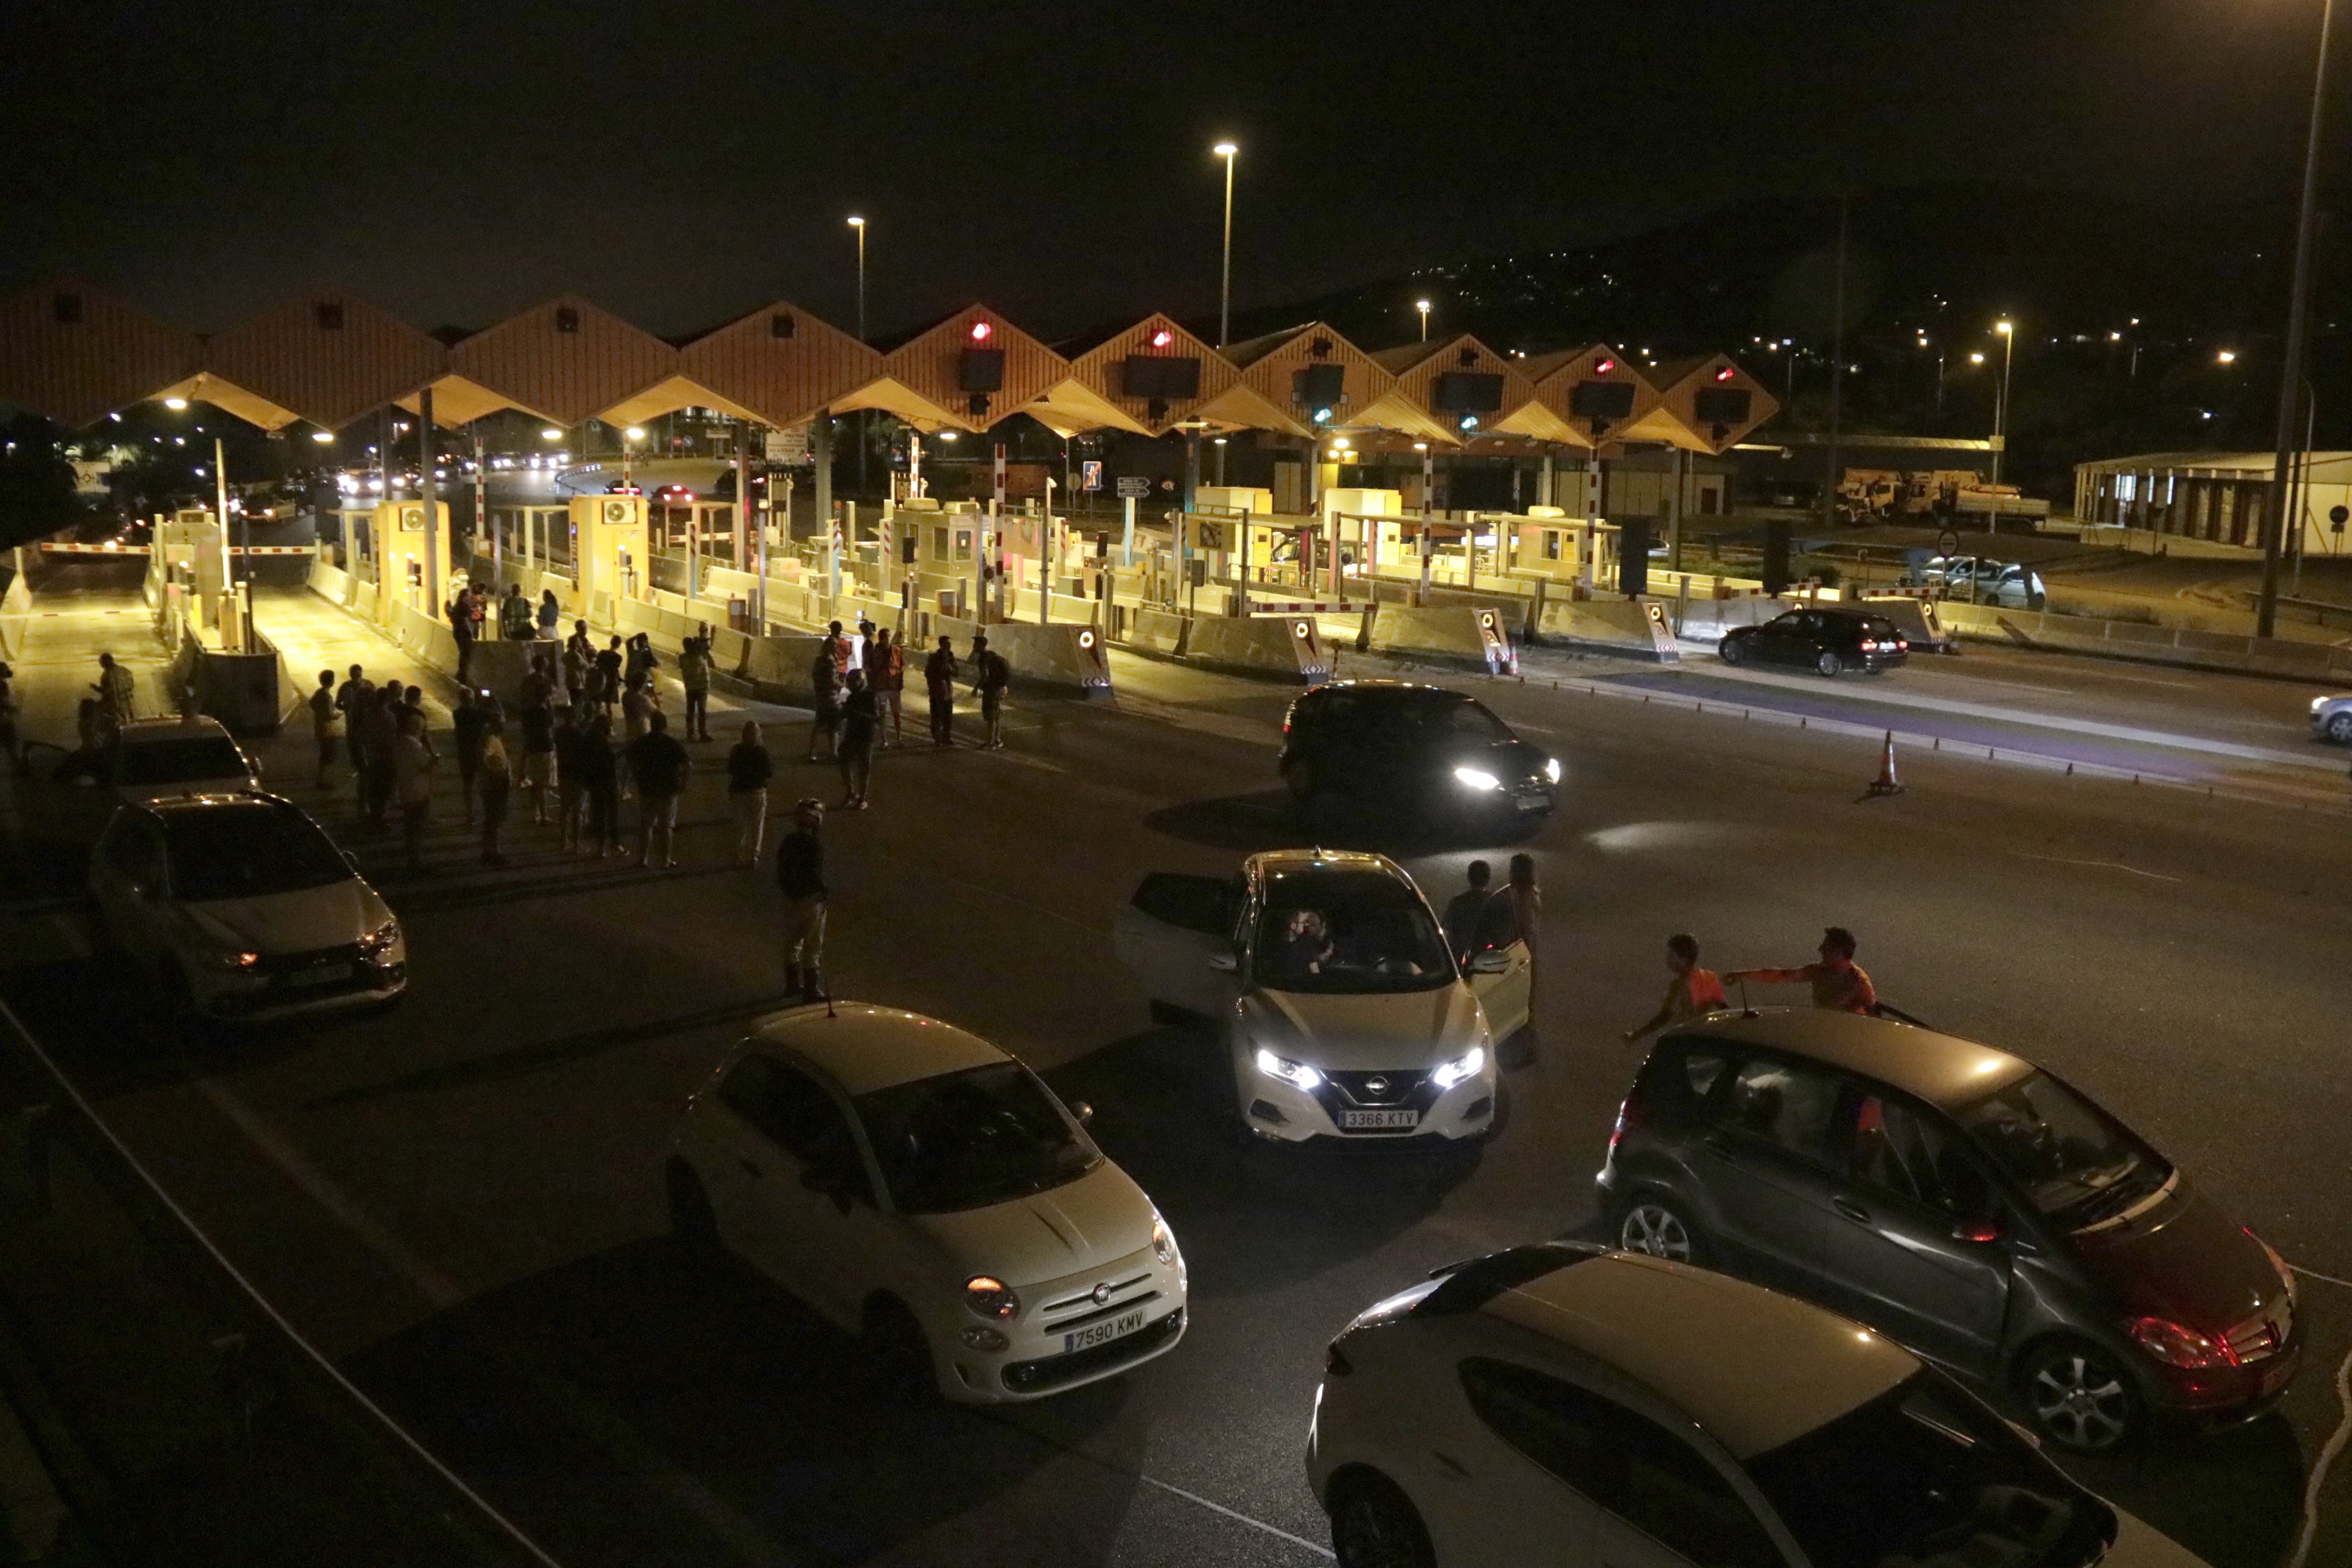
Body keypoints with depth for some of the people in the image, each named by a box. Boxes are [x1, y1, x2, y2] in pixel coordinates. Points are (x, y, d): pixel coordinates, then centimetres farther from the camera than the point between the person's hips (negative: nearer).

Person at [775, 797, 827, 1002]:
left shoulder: (786, 841, 2)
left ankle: (792, 983, 31)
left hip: (791, 898, 7)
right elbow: (817, 875, -21)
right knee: (812, 947, 1)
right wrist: (823, 893, -8)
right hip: (811, 899, -7)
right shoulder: (815, 844, -22)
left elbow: (781, 873, 8)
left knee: (792, 941, 20)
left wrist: (788, 889, 17)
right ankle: (811, 991, 6)